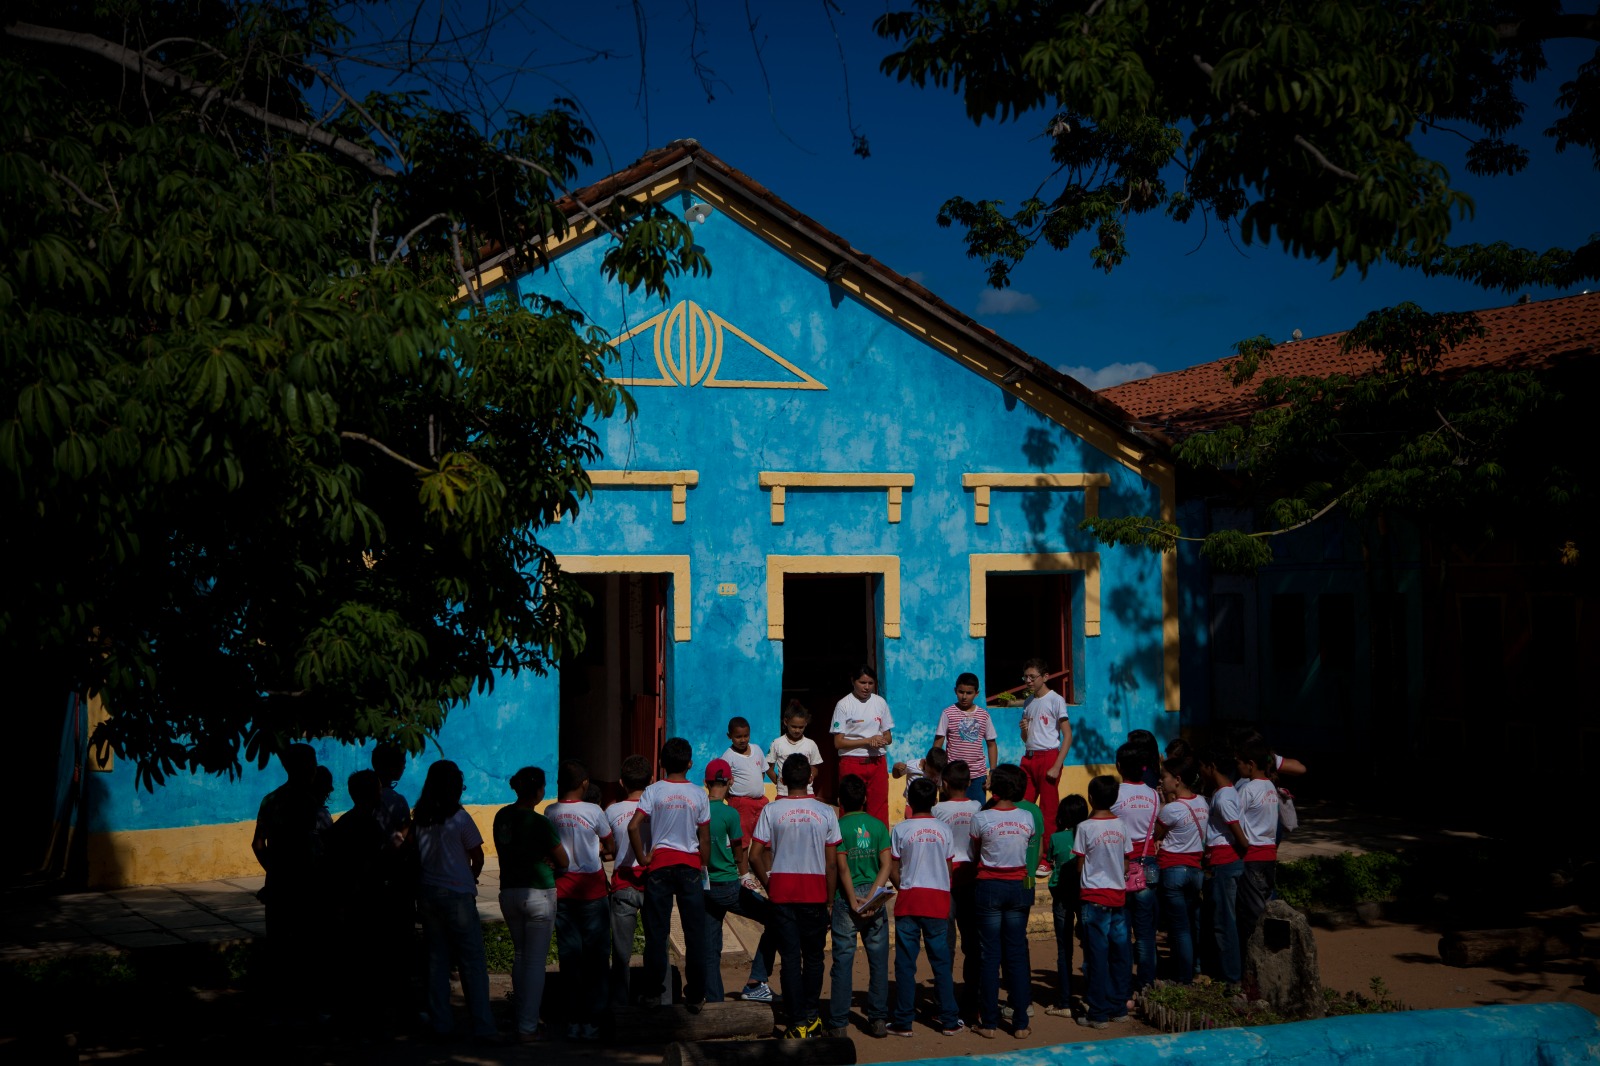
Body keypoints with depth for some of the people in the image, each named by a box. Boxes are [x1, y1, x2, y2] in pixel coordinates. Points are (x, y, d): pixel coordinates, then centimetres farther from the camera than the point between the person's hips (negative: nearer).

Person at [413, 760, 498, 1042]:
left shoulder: (418, 818, 2)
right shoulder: (459, 817, -11)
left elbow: (416, 855, 8)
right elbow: (478, 856, -5)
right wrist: (471, 879, 16)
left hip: (428, 893, 5)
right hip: (457, 893, -5)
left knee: (437, 958, 11)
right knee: (472, 961, -1)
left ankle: (440, 1023, 13)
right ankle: (482, 1027, -3)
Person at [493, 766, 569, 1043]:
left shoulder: (501, 817, 3)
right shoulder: (540, 823, -16)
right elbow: (563, 861, -8)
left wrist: (541, 861, 2)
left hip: (508, 892, 6)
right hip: (538, 893, -6)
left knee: (519, 956, 18)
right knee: (536, 961, -1)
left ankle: (523, 1018, 24)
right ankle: (528, 1028, -1)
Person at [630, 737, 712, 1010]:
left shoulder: (654, 791, -4)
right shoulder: (699, 795, -2)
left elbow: (634, 826, -15)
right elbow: (705, 837, 0)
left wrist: (643, 859, -5)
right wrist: (704, 866, 10)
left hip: (659, 866, 0)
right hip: (690, 866, 0)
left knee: (656, 933, 7)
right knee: (695, 934, 5)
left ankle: (653, 992, 11)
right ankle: (695, 996, 8)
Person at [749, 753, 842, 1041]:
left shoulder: (771, 811, -2)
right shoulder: (826, 812, -1)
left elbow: (755, 857, -5)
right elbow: (832, 863, 0)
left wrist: (769, 885, 9)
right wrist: (829, 900, 8)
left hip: (782, 894, 0)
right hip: (815, 894, 1)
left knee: (790, 957, 1)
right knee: (813, 957, 14)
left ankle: (797, 1023, -3)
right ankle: (811, 1018, 19)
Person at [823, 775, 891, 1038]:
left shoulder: (838, 827, -5)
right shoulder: (878, 826, 4)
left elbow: (842, 867, -10)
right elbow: (886, 865, -4)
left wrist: (854, 901, -6)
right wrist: (871, 897, -7)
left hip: (847, 899, -2)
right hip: (875, 900, 2)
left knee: (843, 960, 2)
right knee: (878, 960, 8)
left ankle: (838, 1022, 4)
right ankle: (878, 1019, 10)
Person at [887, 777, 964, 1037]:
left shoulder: (901, 830, -6)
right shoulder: (944, 830, 1)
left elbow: (893, 871, -3)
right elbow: (949, 869, 6)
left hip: (909, 900, -2)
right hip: (938, 900, 2)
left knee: (905, 962, 3)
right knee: (941, 962, 8)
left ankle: (903, 1022, 4)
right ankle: (949, 1021, 10)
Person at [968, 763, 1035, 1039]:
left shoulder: (981, 818, -10)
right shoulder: (1027, 818, -2)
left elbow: (974, 855, 2)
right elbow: (1031, 854, 7)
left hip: (990, 886, -2)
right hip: (1019, 886, 2)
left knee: (991, 955, 4)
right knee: (1017, 954, 7)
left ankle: (989, 1022, 7)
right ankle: (1021, 1022, 9)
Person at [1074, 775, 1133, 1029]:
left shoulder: (1085, 827, -11)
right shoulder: (1121, 826, 3)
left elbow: (1080, 865, -6)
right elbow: (1126, 863, 8)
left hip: (1094, 896, -5)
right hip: (1119, 895, 5)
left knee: (1097, 955, -1)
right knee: (1119, 953, 10)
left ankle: (1098, 1013, 1)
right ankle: (1119, 1007, 16)